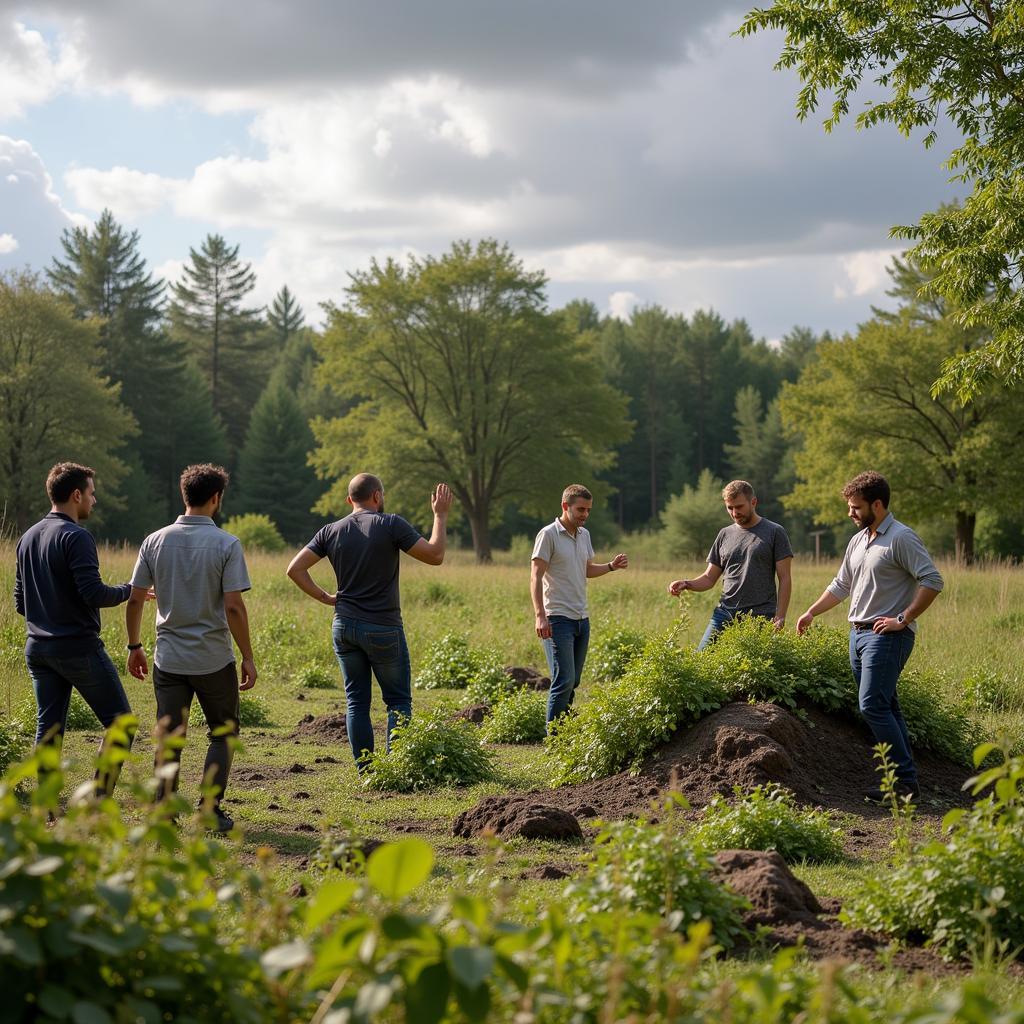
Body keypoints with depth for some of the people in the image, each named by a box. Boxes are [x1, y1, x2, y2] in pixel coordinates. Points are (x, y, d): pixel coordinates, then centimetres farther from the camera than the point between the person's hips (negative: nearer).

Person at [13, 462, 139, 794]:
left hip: (38, 649, 8)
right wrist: (129, 590, -4)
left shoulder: (27, 539, 12)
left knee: (48, 730, 10)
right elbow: (94, 594, -20)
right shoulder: (76, 537, -13)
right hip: (79, 648, -8)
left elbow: (20, 603, 16)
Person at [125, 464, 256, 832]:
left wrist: (134, 646, 14)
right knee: (223, 734, 12)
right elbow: (233, 607, -14)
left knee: (169, 737, 9)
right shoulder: (226, 544, -10)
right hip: (214, 660, -3)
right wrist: (248, 657, -6)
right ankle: (211, 811, 6)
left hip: (168, 659, 3)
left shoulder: (156, 541, 1)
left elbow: (134, 600, 1)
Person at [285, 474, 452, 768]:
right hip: (383, 629, -4)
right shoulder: (390, 525, -8)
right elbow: (435, 555, -8)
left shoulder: (331, 532, 5)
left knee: (356, 701, 9)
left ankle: (365, 772, 7)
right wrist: (440, 515, 2)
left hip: (344, 627, 4)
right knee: (398, 700, 5)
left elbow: (295, 569, 1)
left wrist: (324, 597, 7)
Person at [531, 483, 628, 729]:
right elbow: (536, 577, -13)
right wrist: (540, 616, -21)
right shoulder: (549, 535, -9)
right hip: (558, 618, -8)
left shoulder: (584, 535, 14)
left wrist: (612, 566, 7)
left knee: (573, 682, 8)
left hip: (581, 618, 8)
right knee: (564, 680, -13)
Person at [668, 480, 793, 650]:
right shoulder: (725, 534, 16)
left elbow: (785, 579, 0)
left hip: (761, 616, -4)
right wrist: (686, 584, -2)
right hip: (725, 613, 4)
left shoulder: (775, 533, 3)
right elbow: (709, 578, 18)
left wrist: (780, 617, -9)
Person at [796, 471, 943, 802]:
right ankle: (904, 783, 10)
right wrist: (811, 612, 22)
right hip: (859, 633, 9)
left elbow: (932, 581, -18)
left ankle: (905, 780, -14)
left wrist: (903, 619, -18)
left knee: (873, 705, -16)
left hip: (888, 635, -9)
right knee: (885, 708, 8)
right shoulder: (857, 541, 17)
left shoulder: (901, 538, -11)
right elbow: (841, 585, 29)